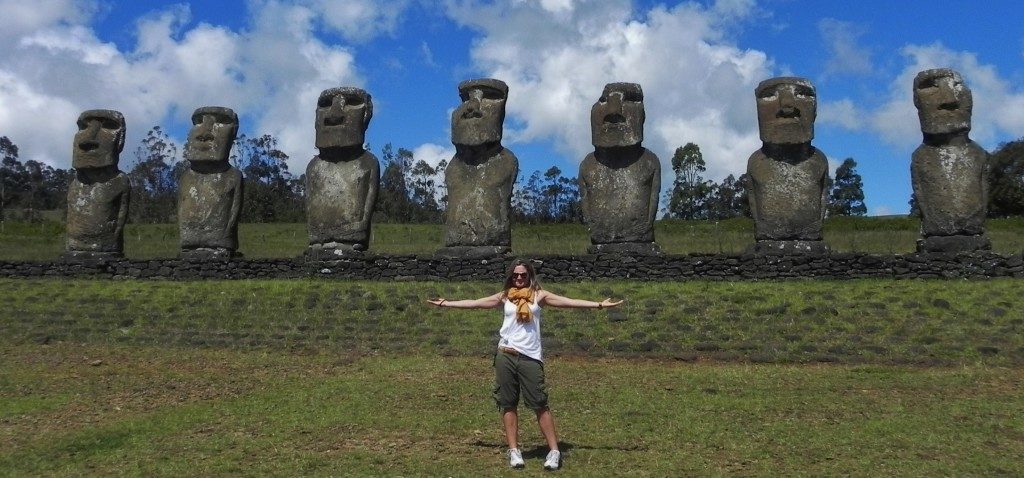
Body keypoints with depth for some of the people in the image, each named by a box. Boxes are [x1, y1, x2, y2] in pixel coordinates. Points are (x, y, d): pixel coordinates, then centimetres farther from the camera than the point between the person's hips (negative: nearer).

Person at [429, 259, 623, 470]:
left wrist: (599, 304, -6)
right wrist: (446, 303, 14)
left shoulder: (539, 295, 6)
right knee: (508, 404, 5)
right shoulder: (504, 297, 10)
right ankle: (514, 451, 14)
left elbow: (569, 302, 0)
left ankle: (554, 451, 3)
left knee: (540, 404, -4)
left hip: (531, 357, -2)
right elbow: (475, 303, 13)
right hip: (505, 356, 2)